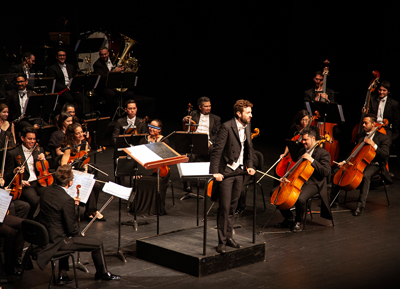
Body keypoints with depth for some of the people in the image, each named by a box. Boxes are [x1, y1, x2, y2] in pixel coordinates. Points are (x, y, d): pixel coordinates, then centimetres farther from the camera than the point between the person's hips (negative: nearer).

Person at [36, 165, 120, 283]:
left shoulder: (47, 190, -2)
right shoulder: (66, 200, -26)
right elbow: (71, 229, -19)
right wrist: (79, 234, 2)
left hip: (43, 236, 9)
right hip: (56, 241, -9)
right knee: (98, 244, 3)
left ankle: (62, 275, 36)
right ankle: (102, 273, 29)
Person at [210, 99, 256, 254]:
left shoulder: (247, 127, 6)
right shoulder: (227, 127, -17)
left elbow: (249, 147, 18)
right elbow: (217, 150, -19)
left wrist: (249, 165, 5)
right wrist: (215, 171, -26)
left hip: (239, 171, 7)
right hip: (226, 171, -7)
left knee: (232, 206, 14)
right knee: (224, 207, -6)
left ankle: (228, 236, 24)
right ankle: (222, 241, 1)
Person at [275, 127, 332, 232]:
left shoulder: (323, 154, -7)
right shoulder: (302, 152, 17)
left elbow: (326, 172, -20)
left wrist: (312, 160, -23)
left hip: (313, 184, -8)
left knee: (300, 198, -36)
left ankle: (298, 222, -8)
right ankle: (289, 218, 8)